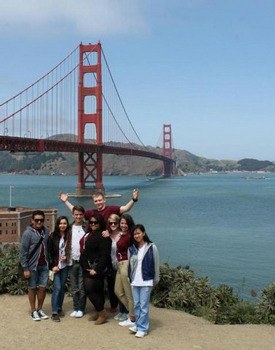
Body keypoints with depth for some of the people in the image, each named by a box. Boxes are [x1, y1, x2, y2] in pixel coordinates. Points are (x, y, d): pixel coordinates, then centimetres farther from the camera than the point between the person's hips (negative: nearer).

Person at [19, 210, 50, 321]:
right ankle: (33, 311, 22)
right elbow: (23, 252, -11)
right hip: (32, 266, -4)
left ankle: (40, 309, 25)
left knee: (42, 288, 8)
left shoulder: (46, 231, 2)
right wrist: (25, 268, -12)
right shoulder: (28, 233, -11)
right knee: (32, 288, 9)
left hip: (44, 265, 4)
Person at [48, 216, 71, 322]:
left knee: (62, 287, 9)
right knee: (57, 287, -8)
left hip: (65, 265, 3)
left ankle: (59, 308, 23)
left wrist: (66, 257, -7)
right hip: (55, 265, -3)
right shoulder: (53, 236, -7)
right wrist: (52, 265, -10)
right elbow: (49, 252, -5)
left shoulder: (69, 236, -1)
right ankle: (54, 312, -2)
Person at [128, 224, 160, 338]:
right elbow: (129, 264, 11)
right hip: (134, 281, 4)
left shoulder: (152, 247, -6)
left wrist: (156, 280, 0)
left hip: (146, 281, -4)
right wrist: (129, 278, 9)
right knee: (136, 304, 11)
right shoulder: (131, 248, 5)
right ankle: (138, 325, 24)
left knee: (144, 305, -1)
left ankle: (143, 328, 7)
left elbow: (156, 264, -2)